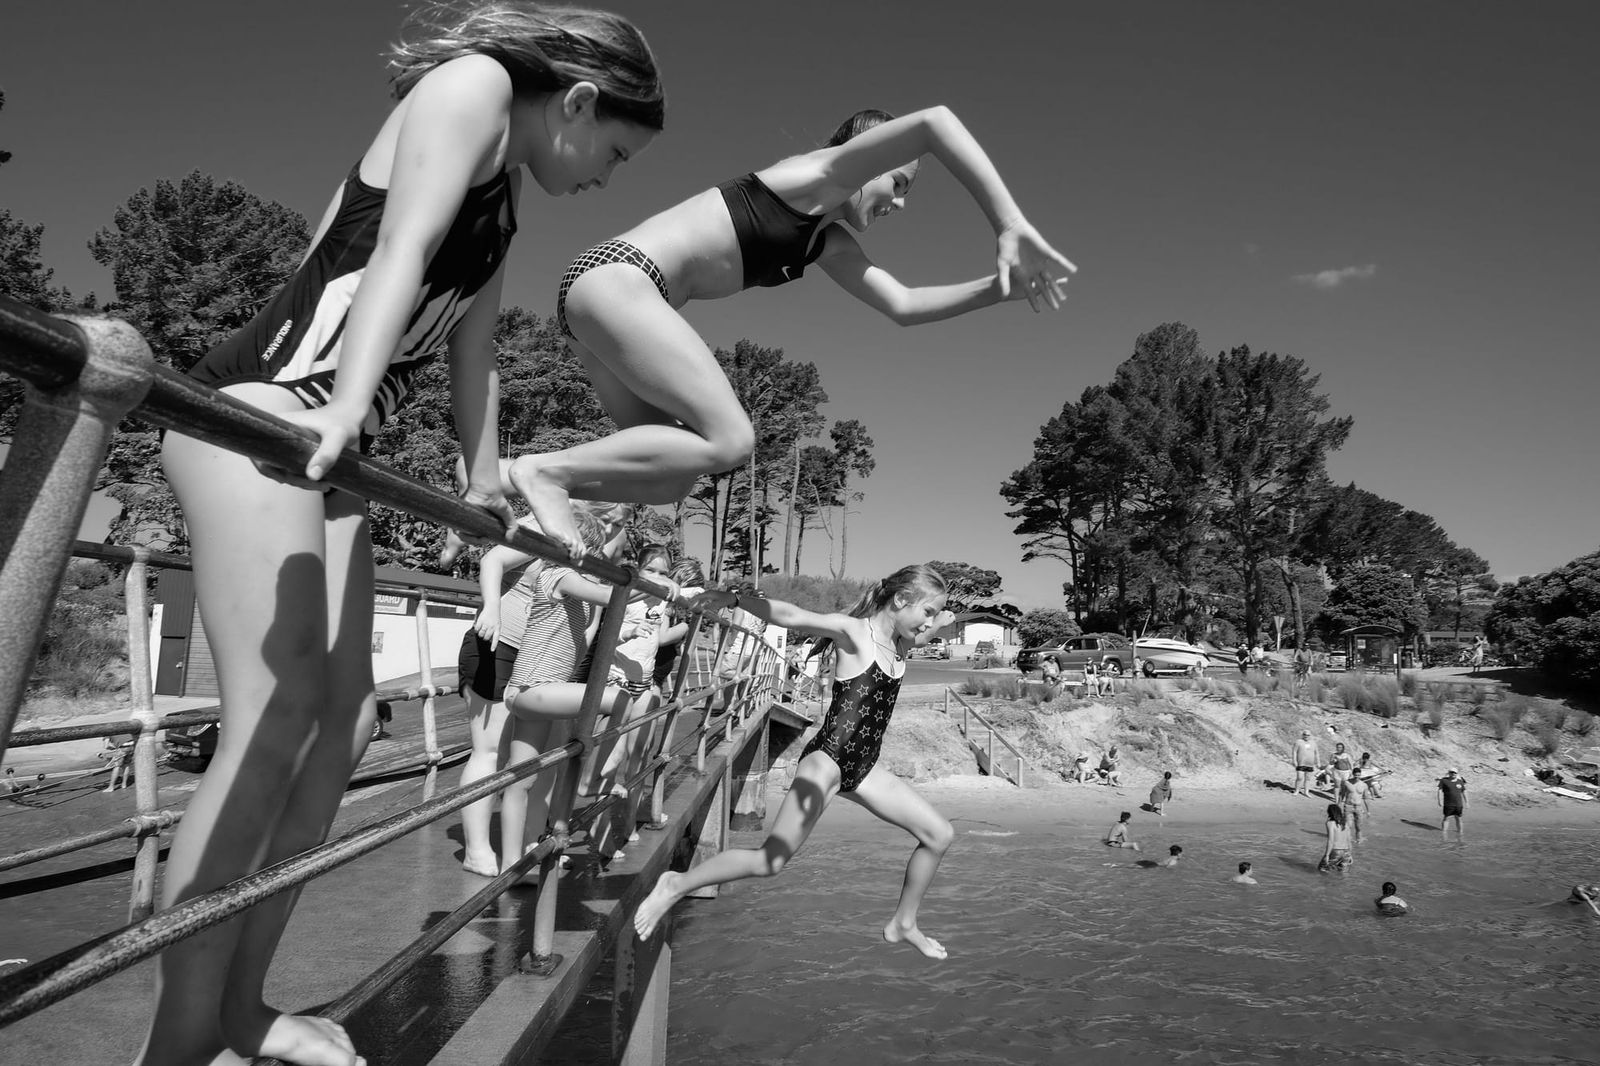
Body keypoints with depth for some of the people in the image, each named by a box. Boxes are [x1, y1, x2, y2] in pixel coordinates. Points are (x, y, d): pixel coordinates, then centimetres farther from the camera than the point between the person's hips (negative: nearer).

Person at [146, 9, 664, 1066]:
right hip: (261, 411, -10)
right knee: (275, 718, -16)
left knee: (345, 718, 6)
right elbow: (400, 250, -19)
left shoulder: (504, 203, 24)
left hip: (328, 448, 10)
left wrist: (487, 480, 31)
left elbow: (472, 345, 27)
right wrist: (347, 404, -31)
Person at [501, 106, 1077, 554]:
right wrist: (1012, 227, -23)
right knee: (729, 440, -16)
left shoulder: (831, 242, 22)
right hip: (615, 276, -10)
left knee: (669, 480, 6)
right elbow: (935, 122, -18)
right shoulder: (819, 175, -4)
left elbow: (903, 305, 21)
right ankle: (546, 469, -12)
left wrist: (998, 288, 9)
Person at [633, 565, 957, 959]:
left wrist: (940, 621, 7)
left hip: (864, 768, 8)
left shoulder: (901, 644, 8)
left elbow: (925, 628, 29)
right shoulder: (853, 632, -13)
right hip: (827, 759, -8)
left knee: (940, 835, 10)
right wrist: (735, 599, -33)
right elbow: (790, 615, -23)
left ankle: (903, 924, 27)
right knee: (772, 860, -13)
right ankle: (677, 885, 4)